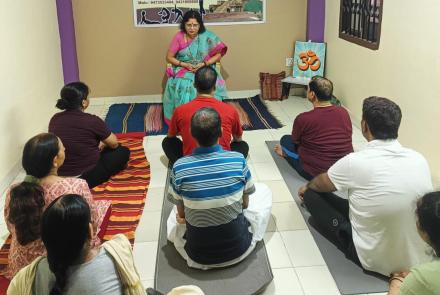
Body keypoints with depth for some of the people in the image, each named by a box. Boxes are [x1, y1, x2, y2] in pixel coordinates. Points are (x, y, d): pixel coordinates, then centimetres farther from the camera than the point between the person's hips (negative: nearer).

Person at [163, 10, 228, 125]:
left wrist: (203, 64, -16)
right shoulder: (179, 37, -4)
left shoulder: (207, 36, -5)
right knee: (181, 86, -33)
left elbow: (218, 55, -3)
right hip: (183, 70, 0)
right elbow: (169, 57, 0)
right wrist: (185, 65, -14)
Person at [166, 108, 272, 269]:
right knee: (263, 190, 20)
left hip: (198, 256, 2)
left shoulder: (179, 168, -17)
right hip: (238, 250, -1)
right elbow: (245, 204, -1)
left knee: (174, 217, 33)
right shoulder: (238, 160, -17)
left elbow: (181, 214, -2)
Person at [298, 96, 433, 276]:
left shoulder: (355, 162, -20)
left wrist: (306, 187, 28)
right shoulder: (419, 160, -7)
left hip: (373, 261, -5)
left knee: (312, 194, 5)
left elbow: (319, 184, 3)